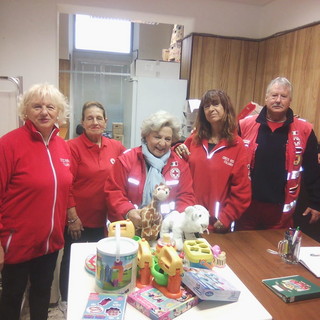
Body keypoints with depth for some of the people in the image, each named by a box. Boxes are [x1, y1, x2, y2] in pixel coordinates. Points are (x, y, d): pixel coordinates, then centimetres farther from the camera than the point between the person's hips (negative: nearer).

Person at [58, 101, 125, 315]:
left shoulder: (115, 147, -1)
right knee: (71, 258, 14)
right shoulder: (73, 147, -15)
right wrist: (72, 217, -15)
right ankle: (65, 299, 38)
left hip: (102, 217, 5)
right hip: (78, 218, -4)